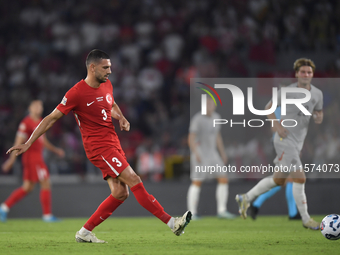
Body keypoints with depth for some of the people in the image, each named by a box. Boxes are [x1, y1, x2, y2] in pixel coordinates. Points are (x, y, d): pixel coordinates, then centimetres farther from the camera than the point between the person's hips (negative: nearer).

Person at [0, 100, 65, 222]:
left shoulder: (40, 122, 16)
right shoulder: (26, 123, -12)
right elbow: (19, 141, -15)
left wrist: (55, 150, 24)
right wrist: (12, 159, -17)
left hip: (38, 157, 10)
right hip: (31, 156, -10)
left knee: (27, 187, 11)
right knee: (46, 183, -8)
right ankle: (47, 215, -2)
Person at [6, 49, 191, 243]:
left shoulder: (107, 85, 9)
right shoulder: (77, 93, -14)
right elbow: (52, 118, -9)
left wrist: (121, 118, 7)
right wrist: (28, 143, -10)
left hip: (113, 144, 9)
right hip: (99, 146, -9)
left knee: (120, 193, 1)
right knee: (135, 181, -14)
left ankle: (85, 233, 9)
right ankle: (172, 223, -14)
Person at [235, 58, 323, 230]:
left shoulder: (317, 94, 6)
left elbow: (319, 112, 20)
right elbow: (269, 107, 2)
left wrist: (319, 118, -5)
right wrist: (277, 126, -13)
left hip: (298, 141, 7)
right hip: (285, 139, -7)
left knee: (278, 180, 13)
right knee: (299, 177, -14)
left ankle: (245, 198, 28)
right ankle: (306, 219, -7)